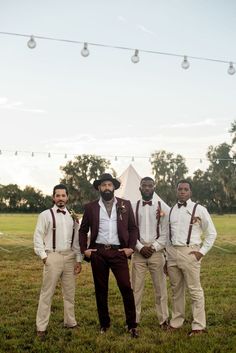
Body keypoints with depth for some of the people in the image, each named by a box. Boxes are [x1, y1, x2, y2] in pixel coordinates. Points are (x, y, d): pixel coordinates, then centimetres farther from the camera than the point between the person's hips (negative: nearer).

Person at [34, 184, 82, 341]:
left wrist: (79, 260, 7)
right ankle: (41, 327, 8)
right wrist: (43, 256, -10)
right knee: (47, 293, 0)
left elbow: (76, 240, 11)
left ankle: (70, 322, 27)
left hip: (70, 257, 4)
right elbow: (38, 238, -4)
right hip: (52, 256, -4)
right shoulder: (46, 215, -2)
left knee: (70, 292, 13)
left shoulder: (72, 217, 10)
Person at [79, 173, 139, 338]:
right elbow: (83, 230, 11)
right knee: (101, 289, 9)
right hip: (98, 252, 1)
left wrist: (131, 247, -3)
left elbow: (133, 228, 7)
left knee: (126, 287, -5)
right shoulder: (90, 207, 6)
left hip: (118, 251, -1)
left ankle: (132, 325, 8)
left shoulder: (125, 204, 5)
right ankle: (104, 324, 23)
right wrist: (84, 249, 1)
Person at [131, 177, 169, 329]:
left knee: (161, 287, 5)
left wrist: (154, 248, -9)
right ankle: (134, 320, 14)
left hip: (157, 252, -1)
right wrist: (141, 247, -9)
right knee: (136, 288, 3)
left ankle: (164, 319, 18)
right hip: (139, 252, 1)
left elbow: (166, 232, 0)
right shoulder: (133, 207, 5)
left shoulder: (163, 207, 2)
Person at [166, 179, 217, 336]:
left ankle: (199, 326, 11)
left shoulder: (199, 209, -3)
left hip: (189, 252, -4)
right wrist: (167, 253, 9)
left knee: (195, 290, 0)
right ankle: (176, 322, 26)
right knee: (176, 289, 14)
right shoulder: (171, 210, 11)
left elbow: (211, 233, 1)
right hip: (172, 252, 5)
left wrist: (202, 252, -7)